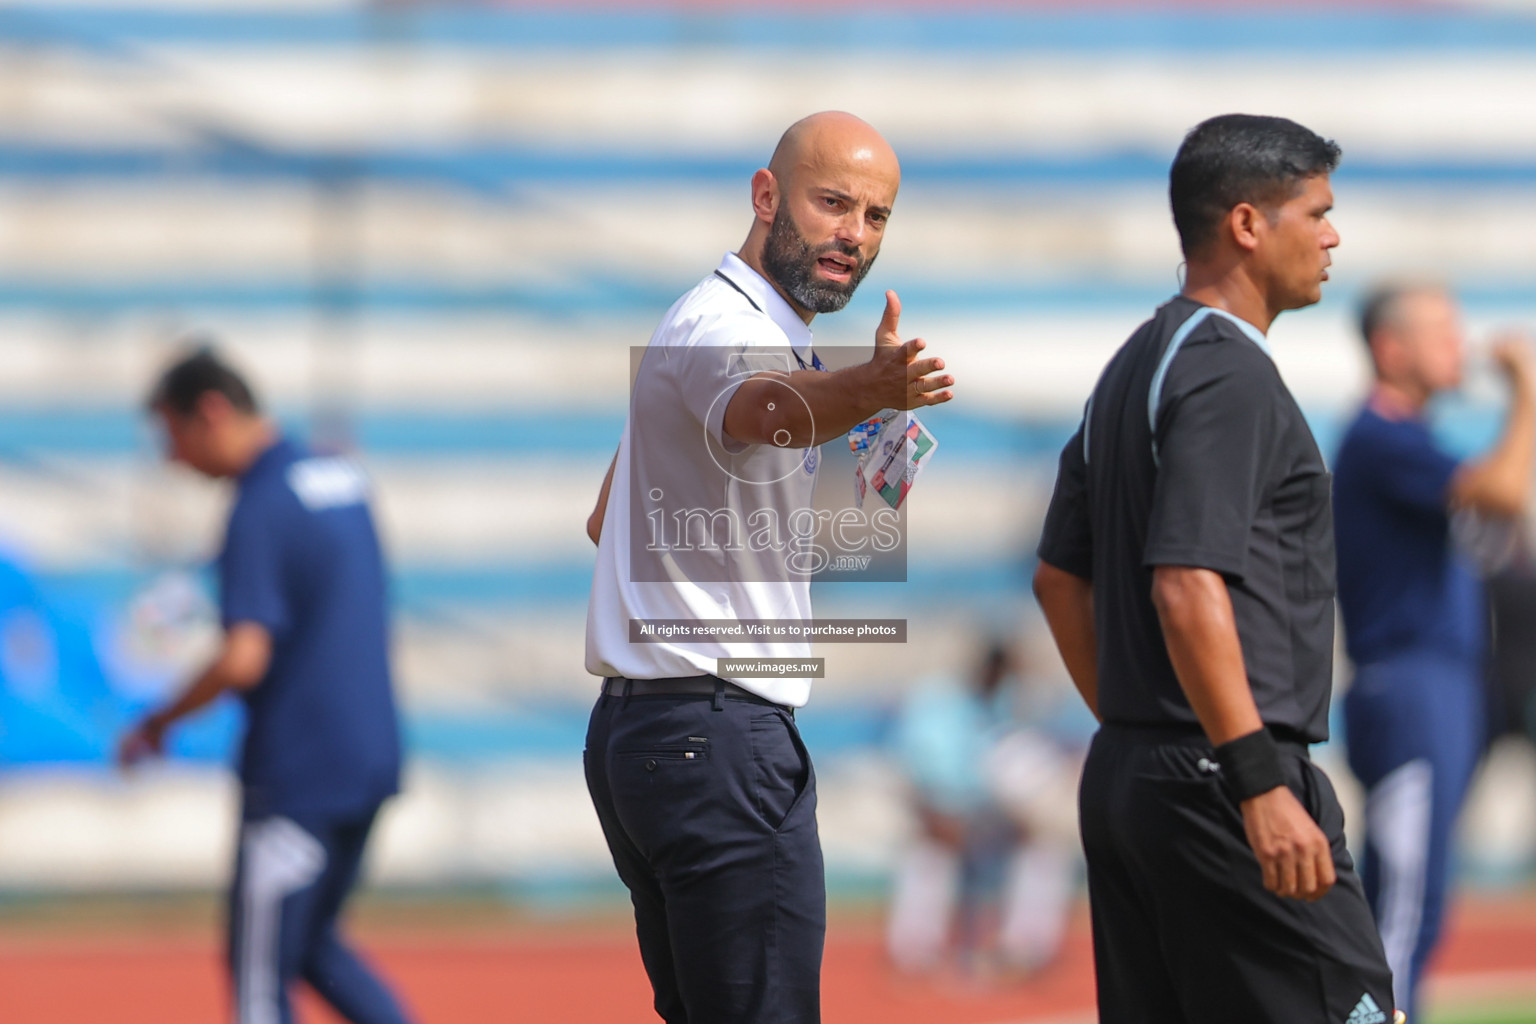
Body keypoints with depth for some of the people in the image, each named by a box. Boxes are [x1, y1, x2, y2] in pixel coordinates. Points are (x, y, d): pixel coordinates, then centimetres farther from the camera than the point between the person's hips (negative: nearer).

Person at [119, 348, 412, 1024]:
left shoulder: (260, 511, -17)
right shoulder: (342, 479, 10)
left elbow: (244, 660, -25)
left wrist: (156, 726, -12)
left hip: (294, 774, -9)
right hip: (373, 759, 9)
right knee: (313, 944, 23)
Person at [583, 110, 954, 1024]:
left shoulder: (719, 323, 19)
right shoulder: (727, 327, -15)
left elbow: (608, 519, 31)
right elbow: (770, 407, -42)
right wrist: (869, 391, -63)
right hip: (719, 736, -11)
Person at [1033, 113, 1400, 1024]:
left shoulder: (1133, 368, 17)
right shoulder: (1228, 374, -13)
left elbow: (1061, 578, 23)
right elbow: (1188, 587, -22)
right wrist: (1259, 785, -25)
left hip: (1122, 778, 10)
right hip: (1216, 778, -10)